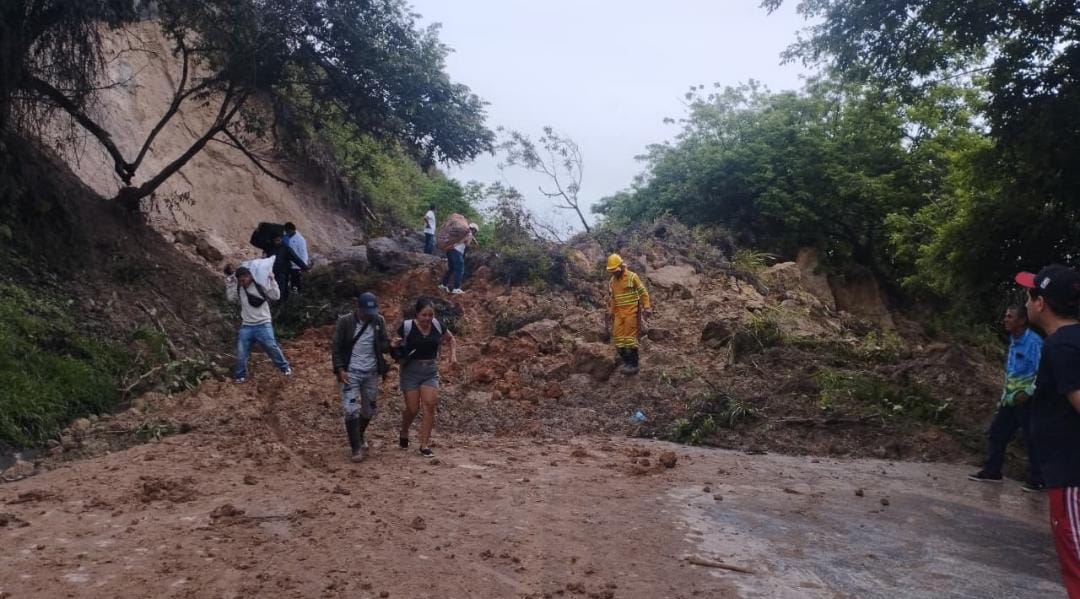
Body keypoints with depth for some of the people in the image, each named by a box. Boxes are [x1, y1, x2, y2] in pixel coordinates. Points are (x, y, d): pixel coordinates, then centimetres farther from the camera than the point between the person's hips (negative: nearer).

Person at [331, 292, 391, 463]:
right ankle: (357, 448, -3)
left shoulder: (379, 322, 0)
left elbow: (384, 346, 4)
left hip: (371, 373, 3)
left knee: (369, 410, 12)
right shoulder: (345, 322, -8)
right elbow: (336, 348, -4)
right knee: (351, 410, -11)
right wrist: (340, 370, -14)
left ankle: (358, 438, 36)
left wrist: (391, 345, -19)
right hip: (351, 372, -3)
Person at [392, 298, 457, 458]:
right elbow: (395, 345, 3)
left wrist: (453, 355, 2)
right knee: (413, 408, -1)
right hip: (411, 371, -2)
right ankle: (404, 434, 31)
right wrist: (394, 346, -20)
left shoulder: (437, 325, -2)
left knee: (429, 405, -11)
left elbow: (451, 339, 17)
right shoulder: (407, 327, -11)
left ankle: (424, 446, -4)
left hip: (431, 371, 2)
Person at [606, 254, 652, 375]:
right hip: (619, 312, 6)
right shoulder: (613, 280, 11)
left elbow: (643, 293, -6)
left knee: (630, 337, -8)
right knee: (618, 338, 1)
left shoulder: (632, 277, -7)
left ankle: (634, 364, 0)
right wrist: (611, 312, 20)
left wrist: (647, 308, -12)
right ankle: (627, 361, 13)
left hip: (632, 311, -6)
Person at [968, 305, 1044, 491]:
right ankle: (991, 471, 17)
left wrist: (1028, 393, -24)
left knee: (1032, 440, 0)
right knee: (997, 433, 9)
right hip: (1010, 400, 9)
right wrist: (1004, 395, 21)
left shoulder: (1034, 341, -15)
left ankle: (1036, 479, 10)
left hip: (1027, 400, -9)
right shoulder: (1013, 342, 12)